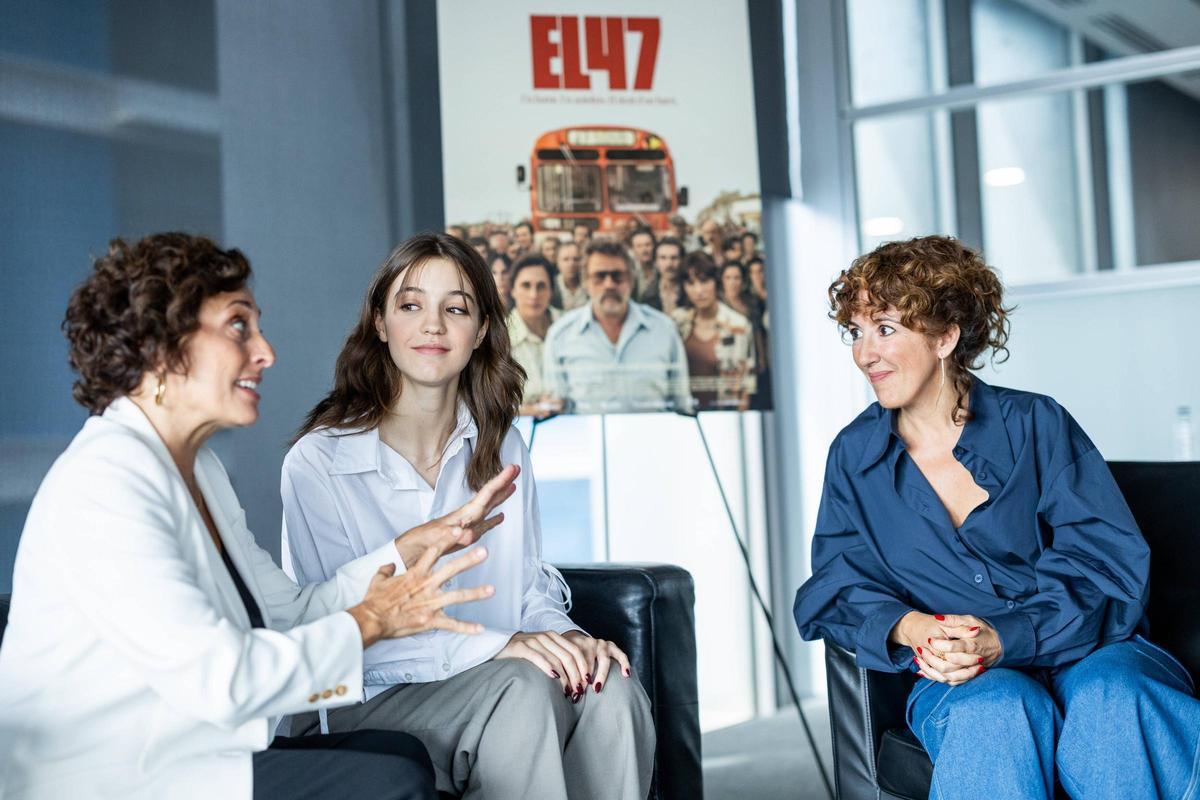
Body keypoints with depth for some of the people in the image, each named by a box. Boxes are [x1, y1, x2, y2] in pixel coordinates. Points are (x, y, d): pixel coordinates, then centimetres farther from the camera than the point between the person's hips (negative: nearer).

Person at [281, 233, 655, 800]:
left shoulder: (503, 448, 10)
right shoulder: (317, 463, -8)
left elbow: (532, 589, 12)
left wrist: (566, 636, -13)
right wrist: (493, 646, -27)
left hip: (499, 686, 5)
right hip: (370, 705, -4)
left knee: (611, 691, -26)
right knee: (522, 687, -34)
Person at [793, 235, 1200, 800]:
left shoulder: (1036, 425, 1)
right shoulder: (853, 456, 9)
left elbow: (1111, 564, -6)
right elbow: (840, 589, 7)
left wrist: (1007, 637, -22)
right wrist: (906, 627, -17)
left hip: (1087, 651, 0)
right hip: (957, 680, 0)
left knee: (1116, 698, -36)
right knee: (1002, 712, -36)